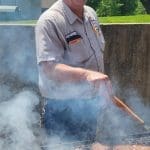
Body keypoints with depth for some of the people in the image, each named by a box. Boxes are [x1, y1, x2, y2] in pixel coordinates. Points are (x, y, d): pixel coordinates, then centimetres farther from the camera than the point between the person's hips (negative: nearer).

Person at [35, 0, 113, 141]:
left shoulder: (91, 14, 3)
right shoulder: (49, 21, -22)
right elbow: (48, 68, -31)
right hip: (63, 107, -7)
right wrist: (86, 74, -44)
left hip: (89, 103, 7)